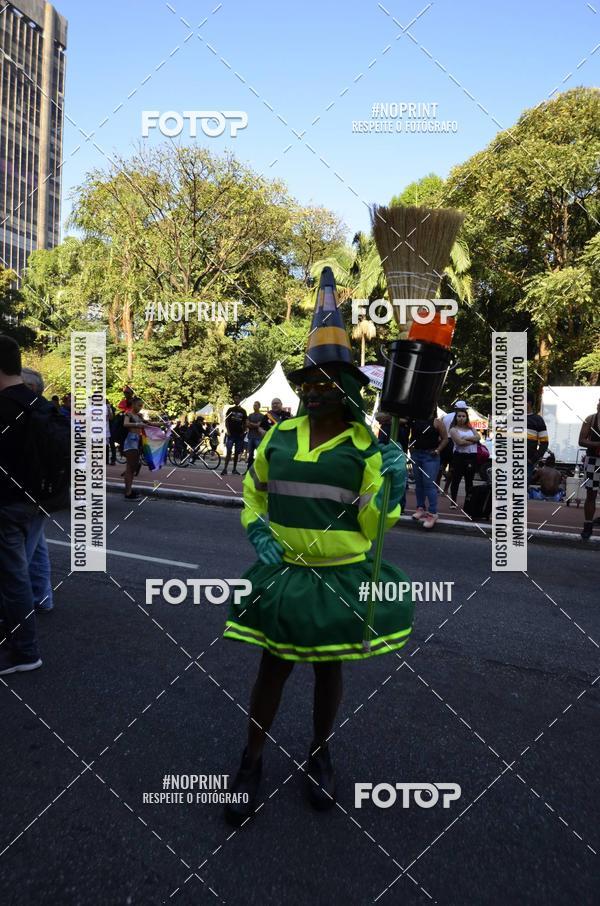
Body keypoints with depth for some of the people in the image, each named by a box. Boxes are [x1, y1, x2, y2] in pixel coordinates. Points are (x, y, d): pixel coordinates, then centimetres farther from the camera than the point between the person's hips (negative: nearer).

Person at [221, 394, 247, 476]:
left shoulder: (243, 411, 8)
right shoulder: (230, 410, 4)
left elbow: (244, 423, 11)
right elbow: (226, 421, 3)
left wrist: (243, 432, -1)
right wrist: (228, 431, -7)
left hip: (239, 435, 2)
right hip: (231, 434, -2)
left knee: (237, 453, 7)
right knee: (228, 452, -10)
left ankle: (234, 469, 15)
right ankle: (225, 469, -13)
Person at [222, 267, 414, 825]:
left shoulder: (367, 448, -9)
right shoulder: (279, 436, -1)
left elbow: (371, 528, -7)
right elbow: (252, 492, 15)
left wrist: (391, 486, -23)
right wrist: (257, 534, -1)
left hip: (342, 579, -1)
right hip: (283, 574, 2)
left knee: (328, 671, 16)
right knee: (273, 668, 12)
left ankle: (319, 756, 41)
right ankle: (251, 763, 33)